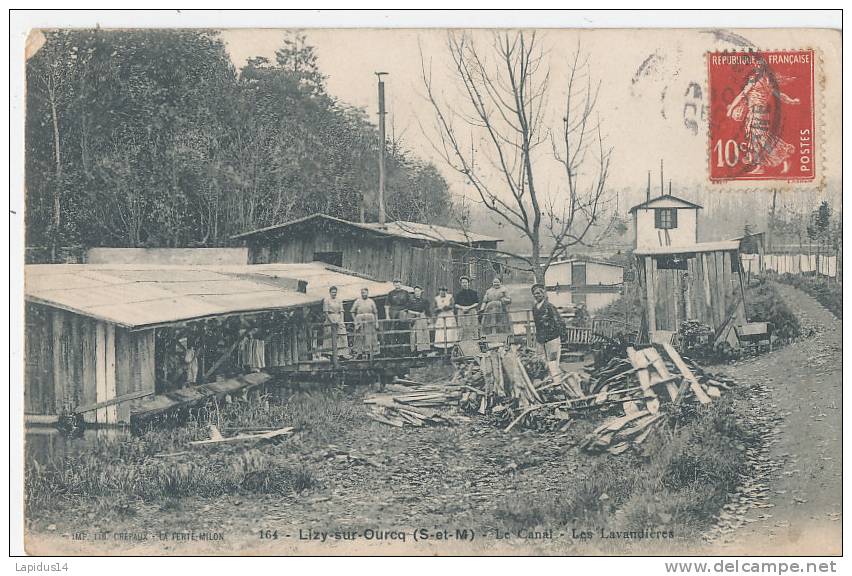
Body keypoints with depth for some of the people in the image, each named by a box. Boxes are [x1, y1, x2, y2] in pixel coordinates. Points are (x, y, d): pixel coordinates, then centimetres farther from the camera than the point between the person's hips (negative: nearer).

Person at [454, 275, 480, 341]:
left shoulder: (473, 293, 9)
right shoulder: (458, 294, 12)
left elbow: (477, 304, 4)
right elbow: (456, 305, 9)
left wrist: (469, 307, -10)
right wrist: (462, 307, -10)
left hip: (472, 313, -1)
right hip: (461, 314, 1)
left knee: (473, 330, -7)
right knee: (463, 330, -6)